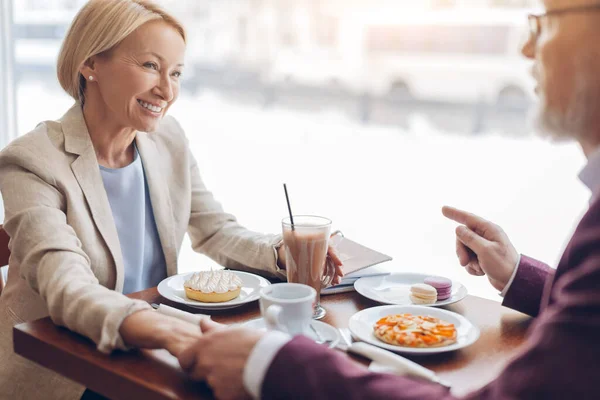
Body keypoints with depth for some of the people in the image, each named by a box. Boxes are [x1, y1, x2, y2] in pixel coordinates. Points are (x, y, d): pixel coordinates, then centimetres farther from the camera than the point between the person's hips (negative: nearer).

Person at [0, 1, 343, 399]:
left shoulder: (169, 139, 1)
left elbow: (216, 230, 9)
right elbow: (65, 285, -30)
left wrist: (281, 253, -13)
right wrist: (161, 329, -48)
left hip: (152, 359, 6)